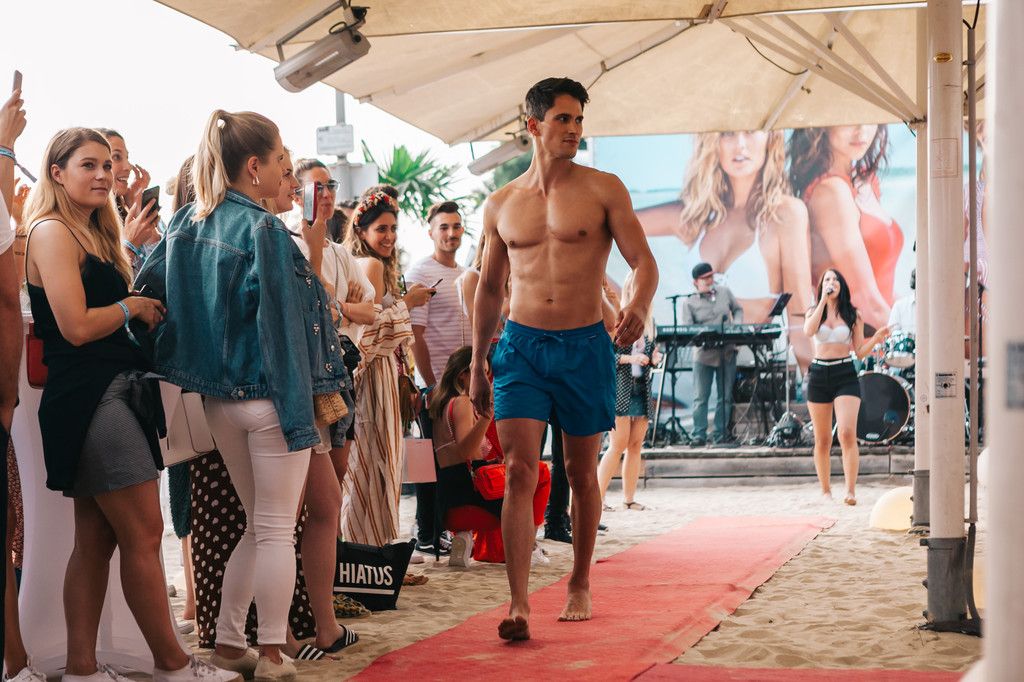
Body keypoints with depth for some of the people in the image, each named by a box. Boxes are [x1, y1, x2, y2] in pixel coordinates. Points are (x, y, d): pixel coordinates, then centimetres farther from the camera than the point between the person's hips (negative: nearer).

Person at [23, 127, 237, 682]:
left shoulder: (92, 236, 19)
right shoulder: (52, 232, -11)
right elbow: (76, 327, -18)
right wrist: (134, 307, -6)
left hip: (111, 395, 10)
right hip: (90, 398, -10)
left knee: (96, 538, 9)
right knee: (143, 533, -4)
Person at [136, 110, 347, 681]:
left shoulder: (187, 223, 7)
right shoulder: (264, 231, -15)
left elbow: (151, 286, 9)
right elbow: (282, 322, -14)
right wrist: (309, 397, -10)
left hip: (218, 394, 7)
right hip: (268, 396, -7)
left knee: (259, 525, 18)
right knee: (277, 529, 1)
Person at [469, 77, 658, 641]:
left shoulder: (603, 189, 1)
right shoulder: (501, 204, 9)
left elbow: (643, 260, -4)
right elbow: (489, 288, 17)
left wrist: (639, 305, -27)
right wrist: (478, 365, 16)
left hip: (585, 346, -1)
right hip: (521, 345, 1)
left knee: (581, 473, 10)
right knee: (519, 472, -12)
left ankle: (579, 586, 27)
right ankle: (518, 603, -16)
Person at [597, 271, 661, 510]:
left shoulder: (649, 321, 14)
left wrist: (654, 358, 3)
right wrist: (630, 358, -18)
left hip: (642, 388, 6)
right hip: (620, 388, -6)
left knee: (636, 445, 5)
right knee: (619, 444, -10)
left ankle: (629, 497, 10)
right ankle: (598, 496, -6)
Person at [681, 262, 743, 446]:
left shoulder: (724, 292, 7)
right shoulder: (689, 302, -4)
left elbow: (737, 309, 20)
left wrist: (737, 326, 2)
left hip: (727, 353, 3)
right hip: (704, 354, -3)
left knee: (725, 396, 5)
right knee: (700, 397, -2)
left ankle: (721, 434, 12)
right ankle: (698, 434, 2)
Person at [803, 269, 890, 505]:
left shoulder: (852, 315, 5)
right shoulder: (814, 311, 7)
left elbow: (859, 351, 5)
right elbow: (809, 330, -16)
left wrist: (876, 338, -13)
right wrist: (823, 301, -14)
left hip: (846, 375, -2)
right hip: (819, 376, 2)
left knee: (847, 433, -18)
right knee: (822, 440, 7)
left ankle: (851, 491, -20)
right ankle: (825, 491, 20)